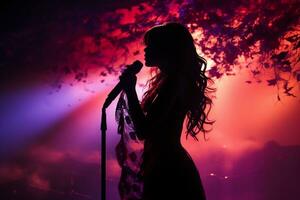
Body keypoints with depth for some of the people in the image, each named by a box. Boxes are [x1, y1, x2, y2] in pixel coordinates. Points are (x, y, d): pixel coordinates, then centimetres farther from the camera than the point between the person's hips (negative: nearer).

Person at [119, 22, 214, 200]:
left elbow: (144, 131, -21)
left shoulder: (174, 81, -16)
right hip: (167, 166, 10)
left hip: (169, 169, -10)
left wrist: (130, 89, -14)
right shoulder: (168, 80, 15)